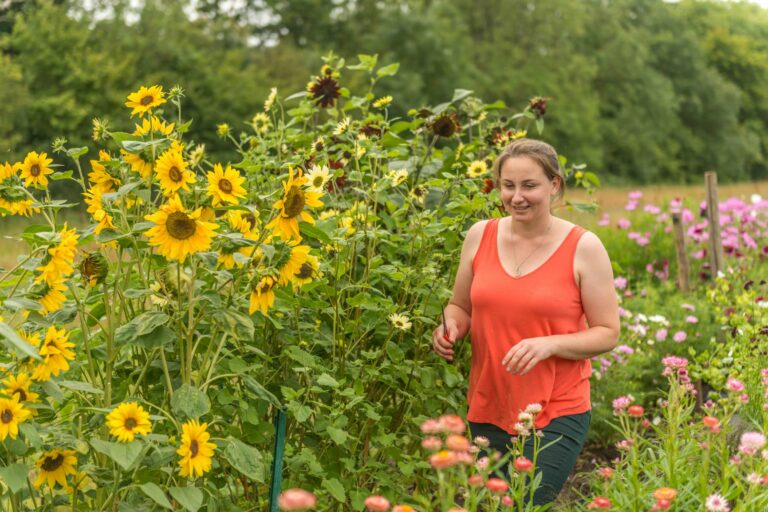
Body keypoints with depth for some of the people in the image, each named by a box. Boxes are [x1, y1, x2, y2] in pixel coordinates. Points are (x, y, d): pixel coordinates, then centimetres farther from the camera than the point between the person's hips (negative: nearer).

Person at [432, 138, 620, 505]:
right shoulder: (480, 235, 2)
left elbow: (607, 333, -5)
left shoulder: (583, 247, -8)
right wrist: (449, 327, -8)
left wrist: (549, 344, -21)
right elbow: (461, 307, 15)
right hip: (486, 411, 4)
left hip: (556, 416, -4)